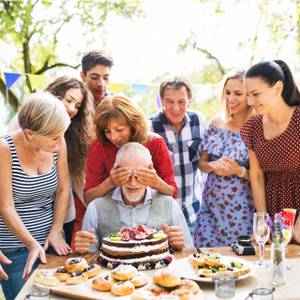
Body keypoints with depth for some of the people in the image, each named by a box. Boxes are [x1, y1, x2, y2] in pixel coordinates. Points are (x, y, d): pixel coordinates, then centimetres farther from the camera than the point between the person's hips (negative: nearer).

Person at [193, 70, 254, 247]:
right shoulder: (216, 124, 5)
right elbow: (202, 163, 10)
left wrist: (239, 171, -21)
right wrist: (213, 166, -10)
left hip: (241, 211, -4)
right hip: (212, 207, 4)